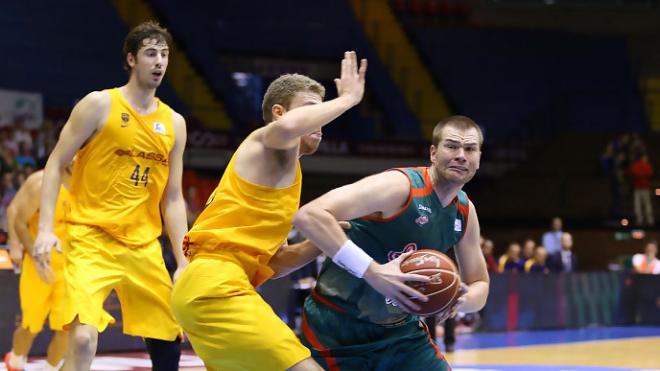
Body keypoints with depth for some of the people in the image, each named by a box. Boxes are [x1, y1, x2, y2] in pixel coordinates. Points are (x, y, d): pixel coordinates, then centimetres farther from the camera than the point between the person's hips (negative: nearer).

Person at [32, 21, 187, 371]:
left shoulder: (174, 123, 10)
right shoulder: (100, 104, -3)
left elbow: (172, 198, 13)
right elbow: (55, 165, -3)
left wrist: (184, 262, 6)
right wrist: (45, 229, -14)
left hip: (144, 246, 5)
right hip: (91, 239, -5)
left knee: (168, 342, 10)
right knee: (83, 338, -23)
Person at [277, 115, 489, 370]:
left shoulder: (465, 211, 2)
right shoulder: (400, 186, -23)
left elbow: (479, 285, 12)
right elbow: (309, 216, -34)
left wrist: (463, 299, -14)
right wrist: (372, 271, -40)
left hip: (400, 330, 7)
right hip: (339, 331, -7)